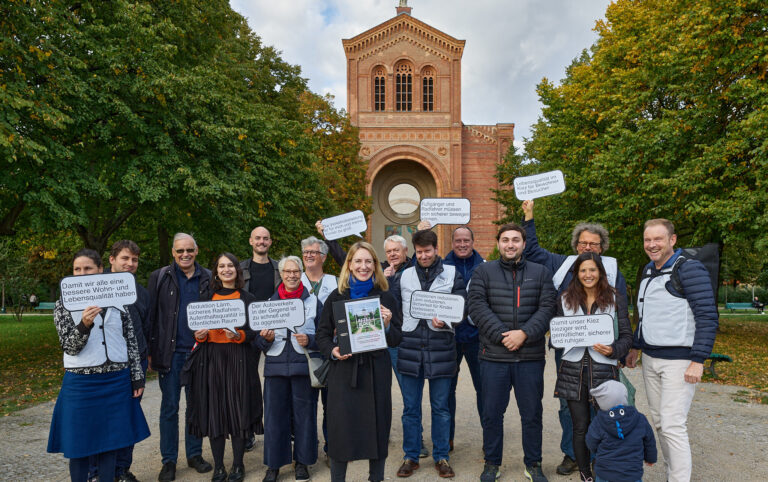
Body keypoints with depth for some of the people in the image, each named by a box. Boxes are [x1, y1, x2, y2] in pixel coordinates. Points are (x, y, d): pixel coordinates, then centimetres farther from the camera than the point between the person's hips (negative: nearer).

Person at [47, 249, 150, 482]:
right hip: (81, 382, -1)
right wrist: (84, 325, -26)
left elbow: (131, 341, 6)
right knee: (80, 443, 7)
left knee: (110, 441, 10)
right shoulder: (64, 305, 1)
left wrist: (137, 377, 3)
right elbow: (69, 346, -7)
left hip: (117, 381, 1)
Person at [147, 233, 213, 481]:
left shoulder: (207, 279, 4)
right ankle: (169, 460, 18)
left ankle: (195, 454, 26)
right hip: (170, 352, -1)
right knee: (169, 407, 7)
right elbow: (150, 315, -2)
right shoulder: (159, 277, 0)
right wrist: (149, 351, -7)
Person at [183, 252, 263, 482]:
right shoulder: (206, 297, 10)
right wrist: (199, 335, -11)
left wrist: (238, 335, -17)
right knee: (214, 411, 2)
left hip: (238, 359, -1)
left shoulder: (247, 298, 4)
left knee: (238, 410, 0)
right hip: (210, 358, 2)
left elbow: (254, 331, 1)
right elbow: (196, 328, 11)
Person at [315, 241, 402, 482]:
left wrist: (387, 325, -15)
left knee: (377, 427, 8)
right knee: (341, 428, 3)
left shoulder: (385, 297, 4)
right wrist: (332, 351, -12)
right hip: (343, 370, 0)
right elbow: (322, 333, 7)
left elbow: (396, 340, 5)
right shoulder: (336, 297, 4)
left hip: (376, 371, 1)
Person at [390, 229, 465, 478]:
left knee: (440, 407, 10)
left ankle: (441, 457, 25)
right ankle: (410, 456, 25)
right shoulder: (404, 276, 9)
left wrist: (445, 321, -21)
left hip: (441, 350, -2)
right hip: (410, 349, 2)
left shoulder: (453, 274, 2)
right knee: (410, 408, 11)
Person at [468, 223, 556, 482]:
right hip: (494, 356, -1)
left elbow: (547, 308, -1)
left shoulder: (540, 273, 8)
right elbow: (478, 307, -6)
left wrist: (524, 333, -14)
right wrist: (501, 335, -15)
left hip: (531, 356, 1)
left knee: (532, 413, 11)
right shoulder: (483, 272, 4)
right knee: (492, 412, 8)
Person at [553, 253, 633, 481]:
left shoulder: (616, 300, 6)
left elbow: (626, 336, 3)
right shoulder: (566, 300, 10)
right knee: (580, 426, 6)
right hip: (573, 370, 2)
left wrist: (613, 350, -15)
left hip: (603, 370, -1)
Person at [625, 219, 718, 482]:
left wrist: (698, 361, -19)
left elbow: (708, 317, -15)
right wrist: (635, 347, 23)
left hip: (679, 360, -8)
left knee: (673, 426, -8)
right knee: (659, 422, 12)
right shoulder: (648, 270, 12)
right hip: (650, 359, 8)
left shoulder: (689, 269, -12)